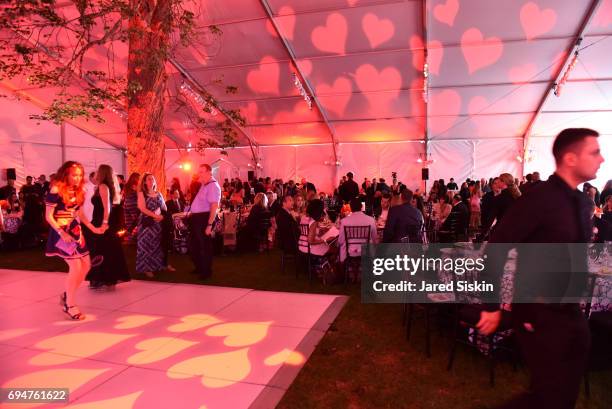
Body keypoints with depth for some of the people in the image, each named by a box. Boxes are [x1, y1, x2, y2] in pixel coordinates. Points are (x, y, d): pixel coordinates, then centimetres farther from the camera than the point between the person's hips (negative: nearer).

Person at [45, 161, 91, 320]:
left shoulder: (79, 192, 8)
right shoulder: (56, 190, -14)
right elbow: (48, 216, -14)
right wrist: (61, 232, -23)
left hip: (76, 231, 8)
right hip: (62, 233, -8)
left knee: (86, 266, 8)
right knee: (76, 266, -11)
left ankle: (67, 295, 28)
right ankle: (70, 305, 4)